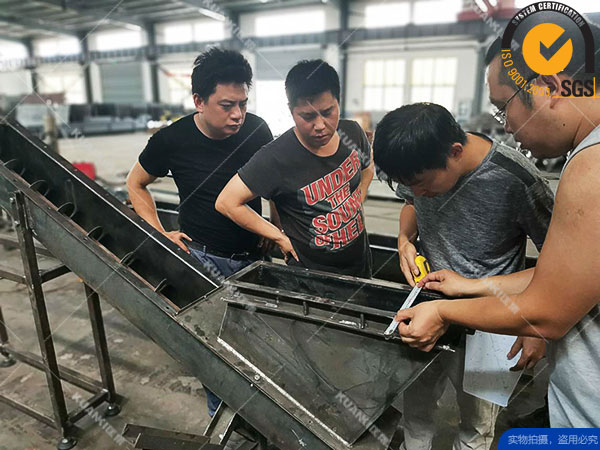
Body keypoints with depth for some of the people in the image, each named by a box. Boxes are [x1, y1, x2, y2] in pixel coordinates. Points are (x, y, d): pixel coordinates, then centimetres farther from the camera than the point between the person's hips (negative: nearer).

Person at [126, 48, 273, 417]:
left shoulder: (257, 129, -6)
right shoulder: (172, 140, -11)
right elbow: (136, 183, 6)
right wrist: (160, 234, -4)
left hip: (252, 255, 3)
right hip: (202, 256, -2)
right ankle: (220, 415, 27)